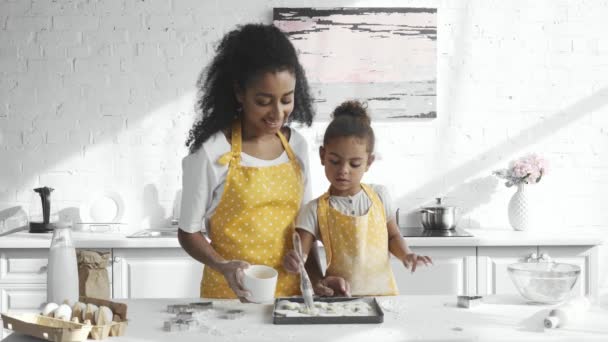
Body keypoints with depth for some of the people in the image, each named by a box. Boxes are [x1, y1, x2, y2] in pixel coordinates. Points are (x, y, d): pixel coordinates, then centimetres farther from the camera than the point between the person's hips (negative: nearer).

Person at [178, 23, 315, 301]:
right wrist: (223, 266, -21)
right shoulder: (211, 152, -13)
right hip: (230, 293, -3)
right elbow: (188, 232, -5)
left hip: (290, 290, 3)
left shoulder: (297, 145, 1)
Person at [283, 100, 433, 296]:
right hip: (338, 300, 1)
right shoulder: (315, 210, -2)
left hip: (383, 294, -1)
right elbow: (302, 252, -6)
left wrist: (405, 255, 0)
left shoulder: (379, 196, 4)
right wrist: (294, 261, -27)